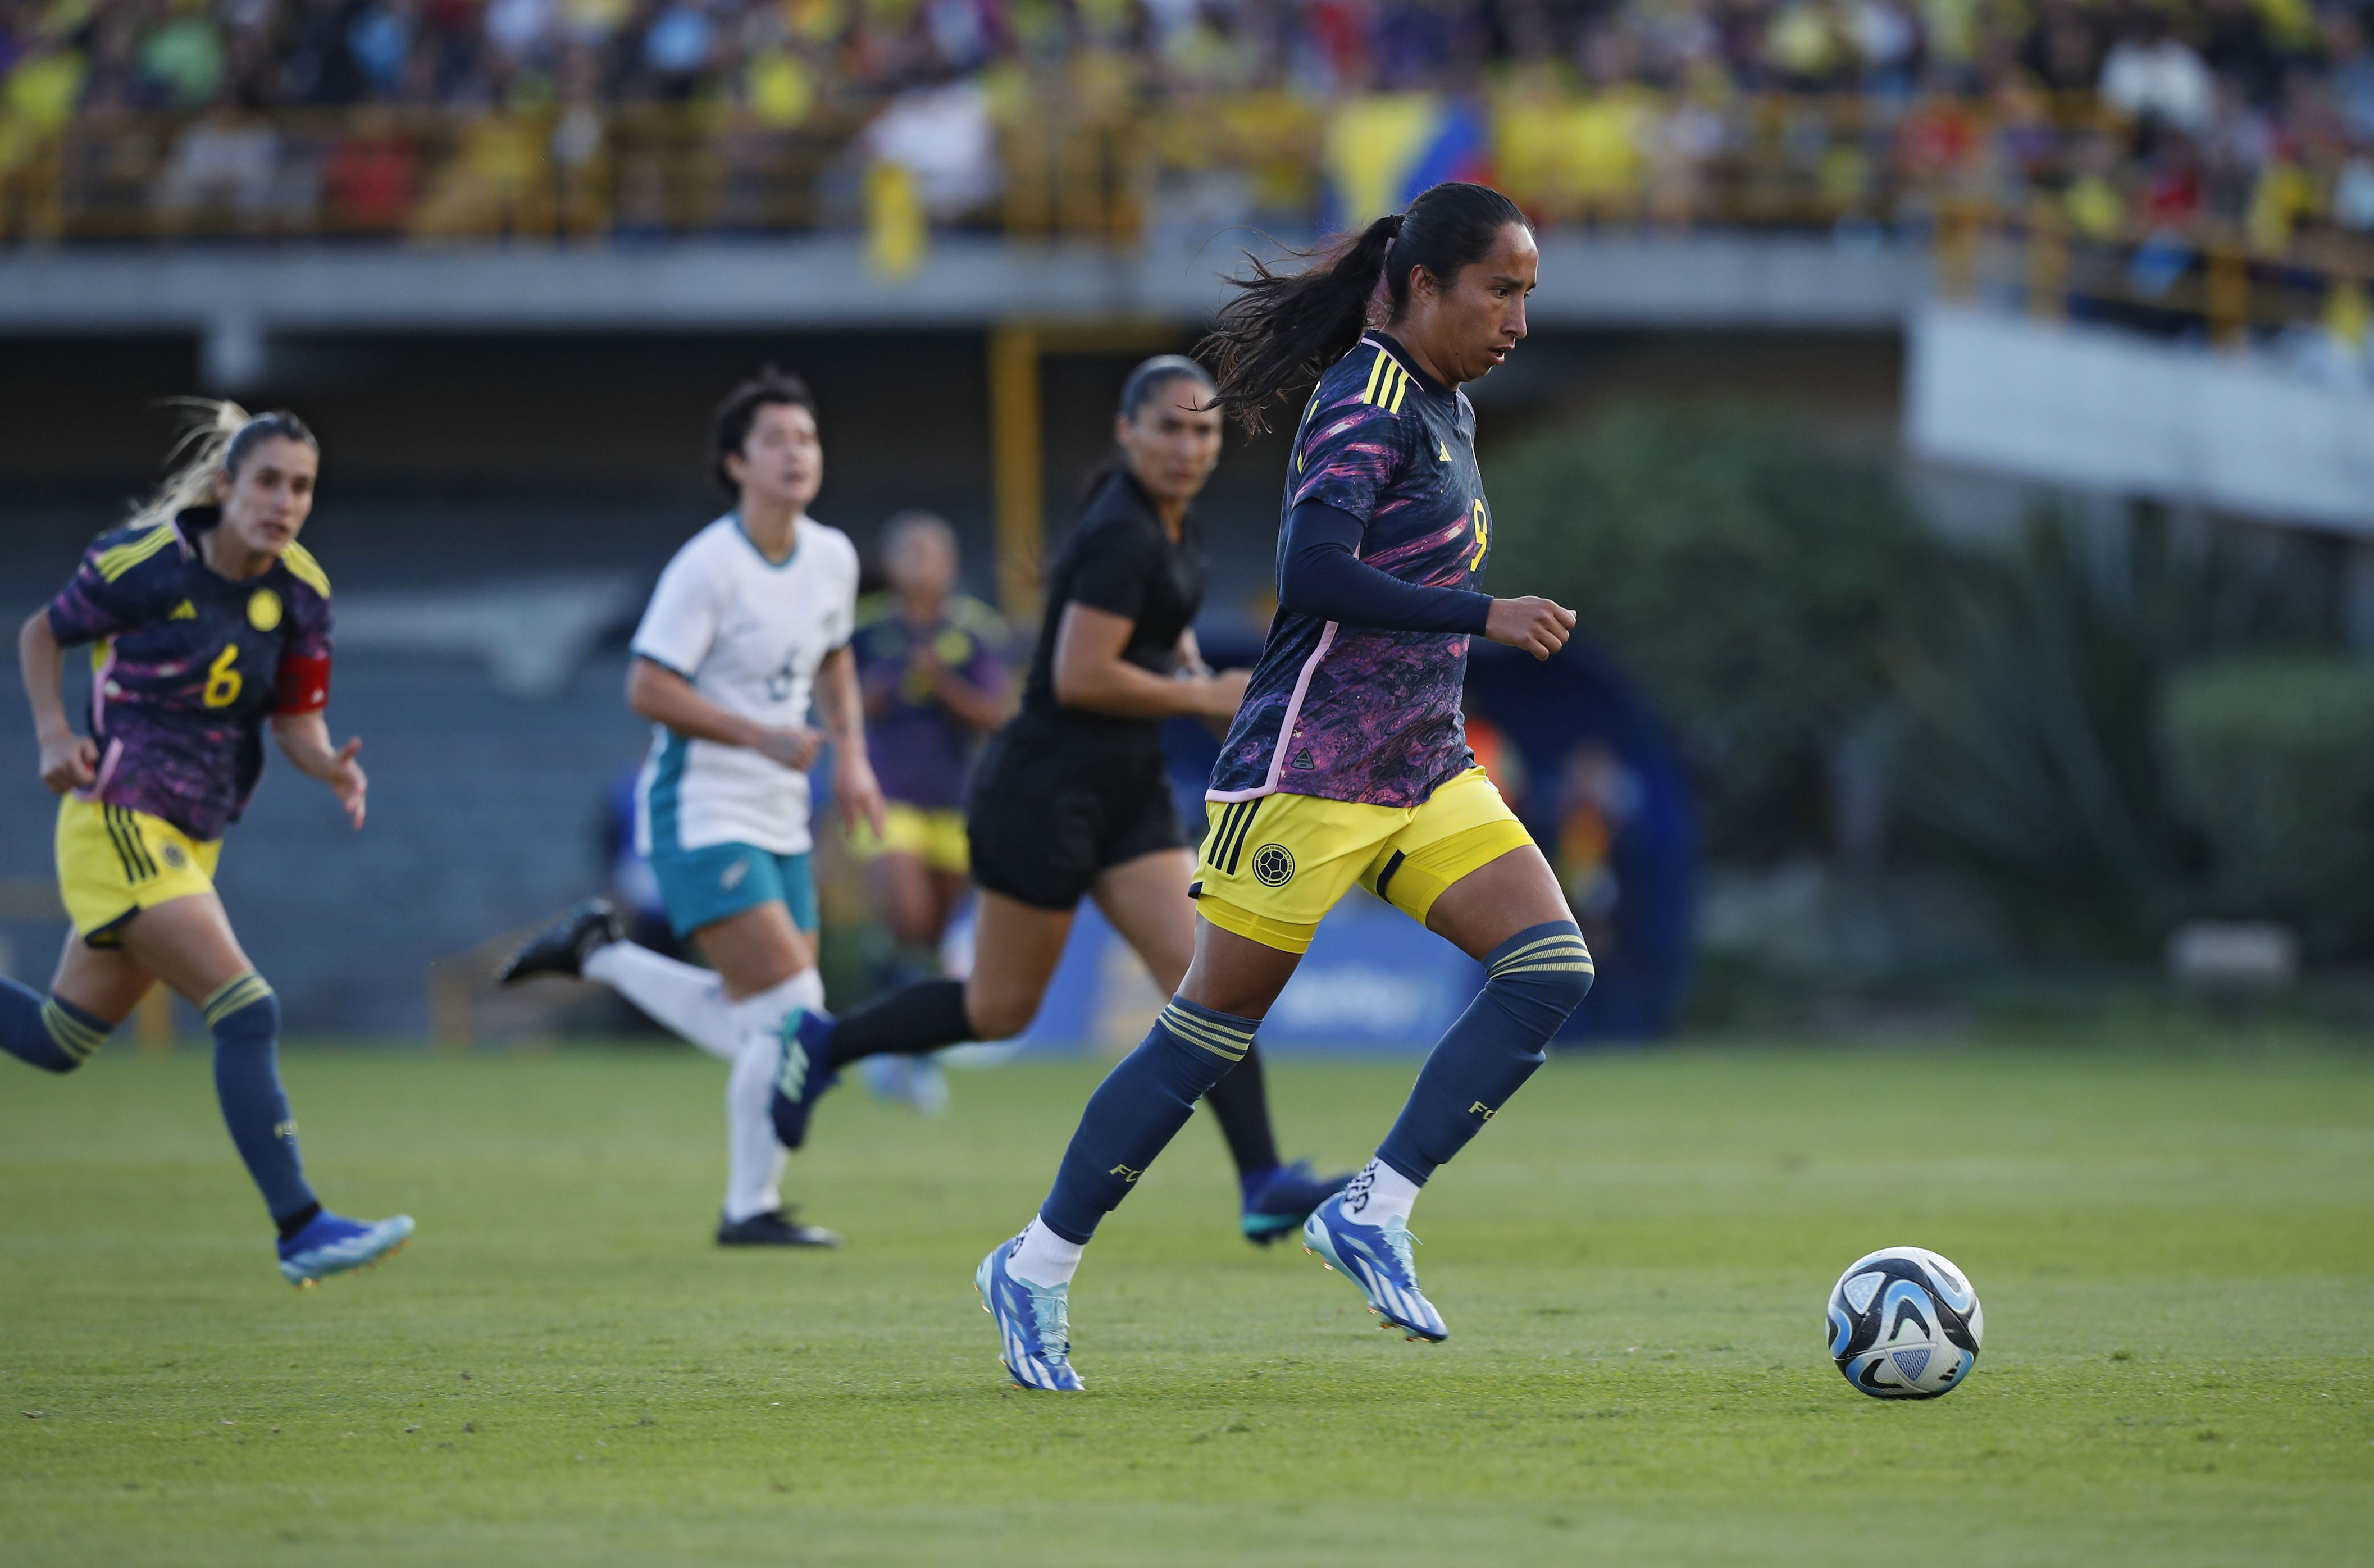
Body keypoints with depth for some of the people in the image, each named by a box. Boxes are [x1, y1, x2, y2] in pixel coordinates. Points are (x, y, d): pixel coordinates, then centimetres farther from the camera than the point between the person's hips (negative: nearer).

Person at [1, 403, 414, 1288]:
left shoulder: (301, 592, 1)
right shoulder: (143, 563, -13)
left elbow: (294, 717, 6)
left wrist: (331, 767, -15)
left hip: (192, 839, 7)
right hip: (119, 821, -7)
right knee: (248, 1012, -18)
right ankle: (301, 1230, -17)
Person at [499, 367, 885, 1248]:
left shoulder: (833, 557, 6)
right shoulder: (708, 566, -16)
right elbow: (648, 688, -18)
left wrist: (851, 755, 10)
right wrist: (763, 736, -23)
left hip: (778, 821, 8)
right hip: (701, 814, -8)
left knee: (755, 1031, 8)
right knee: (788, 1010, -14)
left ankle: (599, 953, 26)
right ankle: (751, 1209, -1)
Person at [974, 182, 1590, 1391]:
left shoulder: (1445, 407, 14)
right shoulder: (1370, 404, -14)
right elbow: (1314, 575, -27)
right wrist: (1484, 617, -23)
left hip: (1421, 771, 9)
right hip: (1310, 774, -9)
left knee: (1551, 968, -9)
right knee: (1208, 1035, -3)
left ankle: (1373, 1213, -7)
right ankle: (1036, 1268, 10)